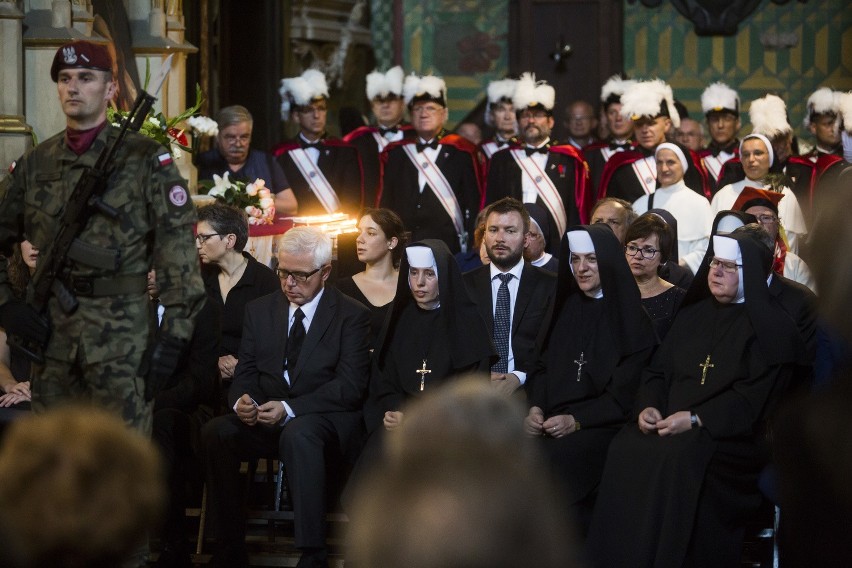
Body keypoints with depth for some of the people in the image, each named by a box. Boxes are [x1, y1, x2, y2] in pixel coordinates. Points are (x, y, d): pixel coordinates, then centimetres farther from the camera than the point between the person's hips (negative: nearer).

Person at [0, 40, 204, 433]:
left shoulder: (145, 160, -2)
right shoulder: (35, 164, 11)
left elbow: (177, 251, -6)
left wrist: (172, 334, -12)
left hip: (123, 335, -4)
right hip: (50, 334, 5)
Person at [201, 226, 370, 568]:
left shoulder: (351, 315, 0)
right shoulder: (259, 310, 15)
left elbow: (350, 386, -9)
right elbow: (245, 371, 12)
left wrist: (290, 409, -21)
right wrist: (241, 400, -14)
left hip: (323, 421, -4)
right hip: (266, 420, 5)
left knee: (298, 434, -39)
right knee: (215, 432, -25)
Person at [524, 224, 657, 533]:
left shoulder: (631, 317, 0)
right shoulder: (567, 309, 17)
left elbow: (625, 392, -6)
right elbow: (543, 366, 15)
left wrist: (576, 421, -16)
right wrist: (535, 408, -5)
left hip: (604, 428, -5)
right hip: (553, 424, 5)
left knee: (554, 459, -33)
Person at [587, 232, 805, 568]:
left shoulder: (770, 326, 1)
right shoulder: (692, 315, 21)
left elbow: (752, 399, -10)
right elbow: (657, 370, 18)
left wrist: (695, 420, -19)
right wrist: (648, 407, -4)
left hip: (732, 437, -5)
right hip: (667, 427, 5)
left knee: (682, 458, -37)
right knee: (626, 449, -26)